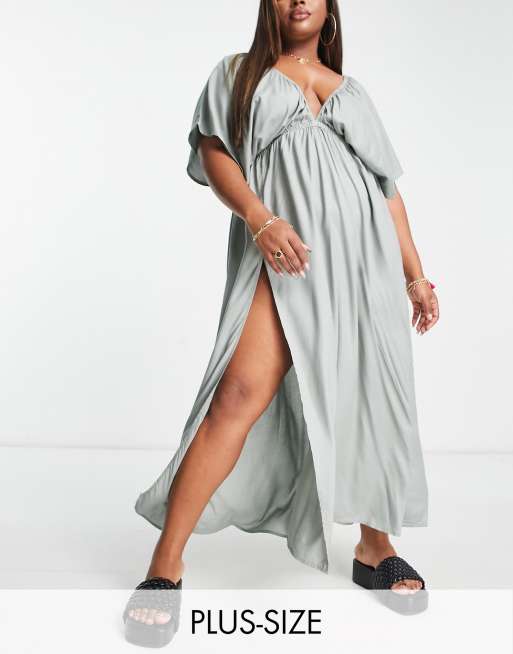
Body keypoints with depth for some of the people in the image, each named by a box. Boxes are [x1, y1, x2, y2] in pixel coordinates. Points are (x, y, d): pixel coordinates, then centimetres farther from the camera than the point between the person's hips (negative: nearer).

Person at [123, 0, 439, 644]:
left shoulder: (351, 89, 25)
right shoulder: (238, 72, 19)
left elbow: (388, 187, 21)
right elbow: (213, 153, 4)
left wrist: (415, 274, 15)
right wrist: (261, 219, -14)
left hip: (363, 253, 4)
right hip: (284, 252, -3)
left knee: (374, 399, 3)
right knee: (243, 391, -19)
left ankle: (375, 549, 23)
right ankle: (165, 565, -11)